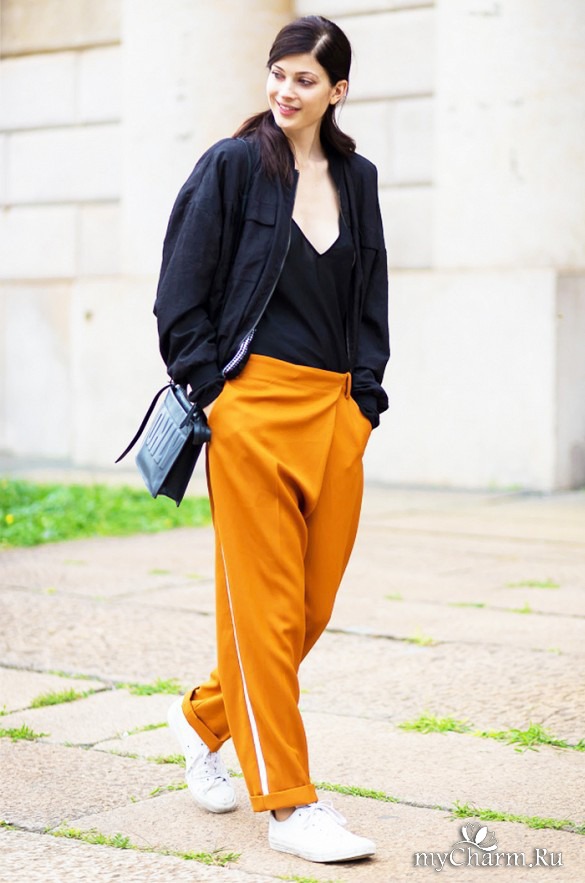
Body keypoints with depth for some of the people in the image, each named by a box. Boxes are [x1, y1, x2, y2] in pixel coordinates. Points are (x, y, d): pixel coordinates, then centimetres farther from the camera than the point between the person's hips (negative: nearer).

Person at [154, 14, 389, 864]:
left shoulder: (356, 179, 14)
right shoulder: (232, 165, -1)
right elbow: (181, 293, -1)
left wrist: (366, 396, 10)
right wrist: (212, 390, -5)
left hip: (336, 411, 6)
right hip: (255, 407, -6)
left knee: (315, 601, 8)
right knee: (265, 603, -4)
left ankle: (205, 717, 33)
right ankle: (290, 805, 3)